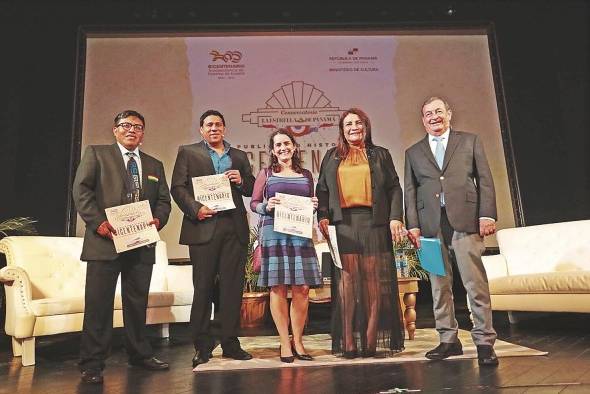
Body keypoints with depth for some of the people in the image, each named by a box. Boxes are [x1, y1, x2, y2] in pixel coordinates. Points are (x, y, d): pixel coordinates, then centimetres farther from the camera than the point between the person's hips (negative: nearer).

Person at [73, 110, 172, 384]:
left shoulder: (154, 165, 18)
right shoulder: (96, 154, 7)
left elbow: (164, 200, 15)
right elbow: (81, 190, -2)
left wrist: (158, 220, -6)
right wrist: (98, 222, -14)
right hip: (105, 241, -4)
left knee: (138, 302, 13)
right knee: (98, 303, -1)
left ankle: (139, 354, 27)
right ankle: (92, 364, 10)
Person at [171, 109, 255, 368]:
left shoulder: (239, 156, 20)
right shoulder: (188, 152, 11)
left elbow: (253, 190, 17)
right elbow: (178, 187, 2)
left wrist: (242, 180, -3)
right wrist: (195, 209, -12)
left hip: (234, 229, 3)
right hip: (203, 227, -2)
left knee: (233, 287, 4)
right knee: (203, 288, 1)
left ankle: (230, 343, 14)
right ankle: (202, 346, 12)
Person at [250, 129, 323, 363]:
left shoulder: (306, 175, 16)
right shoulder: (266, 174, 9)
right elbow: (253, 203, 8)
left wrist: (314, 206, 1)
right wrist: (266, 206, -11)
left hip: (301, 234, 3)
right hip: (274, 234, -2)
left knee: (302, 289, 0)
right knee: (278, 288, -1)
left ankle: (297, 341, 15)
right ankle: (284, 343, 10)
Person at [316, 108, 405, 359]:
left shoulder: (380, 155, 16)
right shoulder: (331, 157, 18)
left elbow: (394, 188, 9)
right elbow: (322, 190, 12)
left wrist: (395, 218, -3)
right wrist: (322, 217, -2)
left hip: (374, 224, 0)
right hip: (342, 224, 0)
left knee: (375, 283, -1)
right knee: (346, 283, -3)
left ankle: (373, 342, 7)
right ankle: (348, 343, 1)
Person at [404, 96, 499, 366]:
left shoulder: (469, 141, 14)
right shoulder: (413, 152, 16)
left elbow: (485, 180, 7)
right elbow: (410, 191, 11)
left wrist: (487, 215, -4)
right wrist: (413, 225, 1)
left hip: (465, 219, -2)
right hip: (431, 223, 2)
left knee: (475, 281, -5)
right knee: (439, 285, 6)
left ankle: (484, 341, 5)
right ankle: (448, 340, 16)